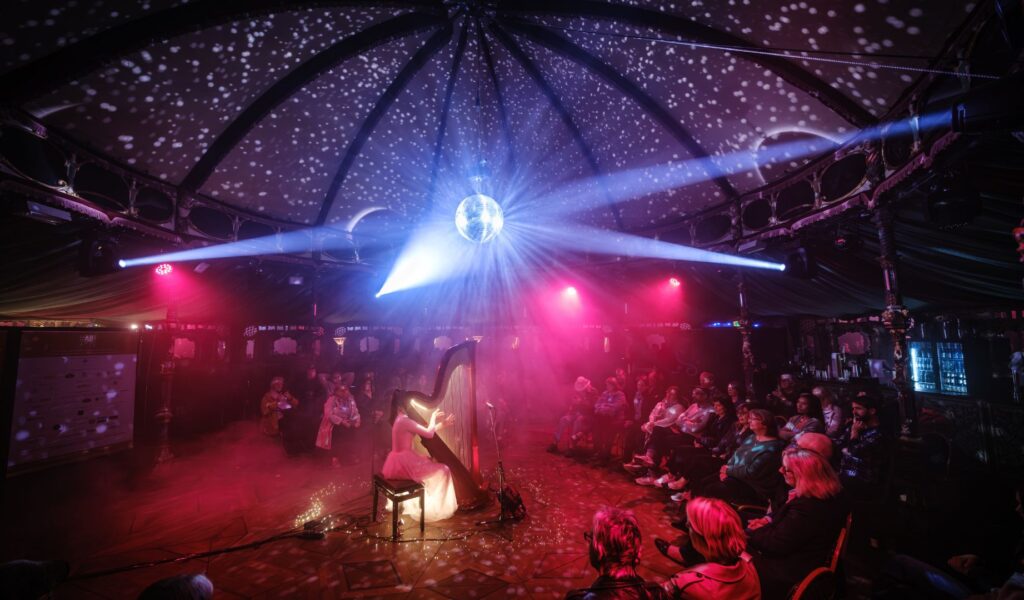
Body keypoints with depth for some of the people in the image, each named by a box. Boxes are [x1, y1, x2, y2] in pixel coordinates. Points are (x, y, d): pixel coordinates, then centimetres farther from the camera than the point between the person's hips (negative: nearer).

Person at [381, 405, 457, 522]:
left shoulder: (402, 419, 10)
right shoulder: (405, 420, -20)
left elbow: (425, 432, 14)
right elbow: (429, 434, -18)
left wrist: (442, 424, 10)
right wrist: (433, 418, -2)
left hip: (398, 462, 10)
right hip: (404, 462, -10)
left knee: (428, 461, 31)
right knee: (442, 471, -1)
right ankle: (434, 509, 13)